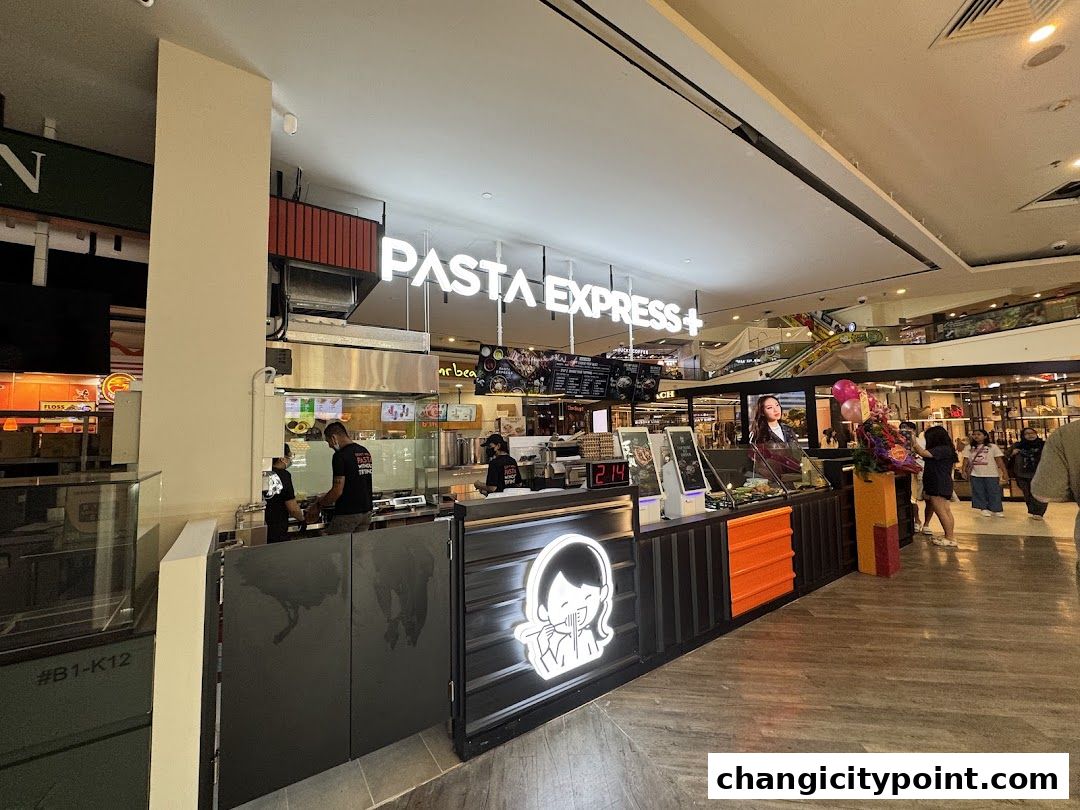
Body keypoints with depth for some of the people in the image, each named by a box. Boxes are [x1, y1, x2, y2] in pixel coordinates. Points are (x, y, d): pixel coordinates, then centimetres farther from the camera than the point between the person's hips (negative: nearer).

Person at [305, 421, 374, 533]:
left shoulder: (340, 456, -15)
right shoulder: (365, 452, 9)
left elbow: (338, 491, -18)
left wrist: (317, 505, -2)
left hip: (348, 514, -8)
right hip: (367, 511, 8)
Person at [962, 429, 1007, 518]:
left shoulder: (992, 447, 3)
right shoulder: (969, 448, 6)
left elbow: (999, 460, 1)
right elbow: (966, 460, 5)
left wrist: (1005, 472, -3)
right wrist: (964, 471, -5)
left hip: (991, 474, -1)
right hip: (975, 474, 1)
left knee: (994, 492, 2)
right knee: (979, 493, 4)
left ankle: (996, 510, 11)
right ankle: (983, 508, 14)